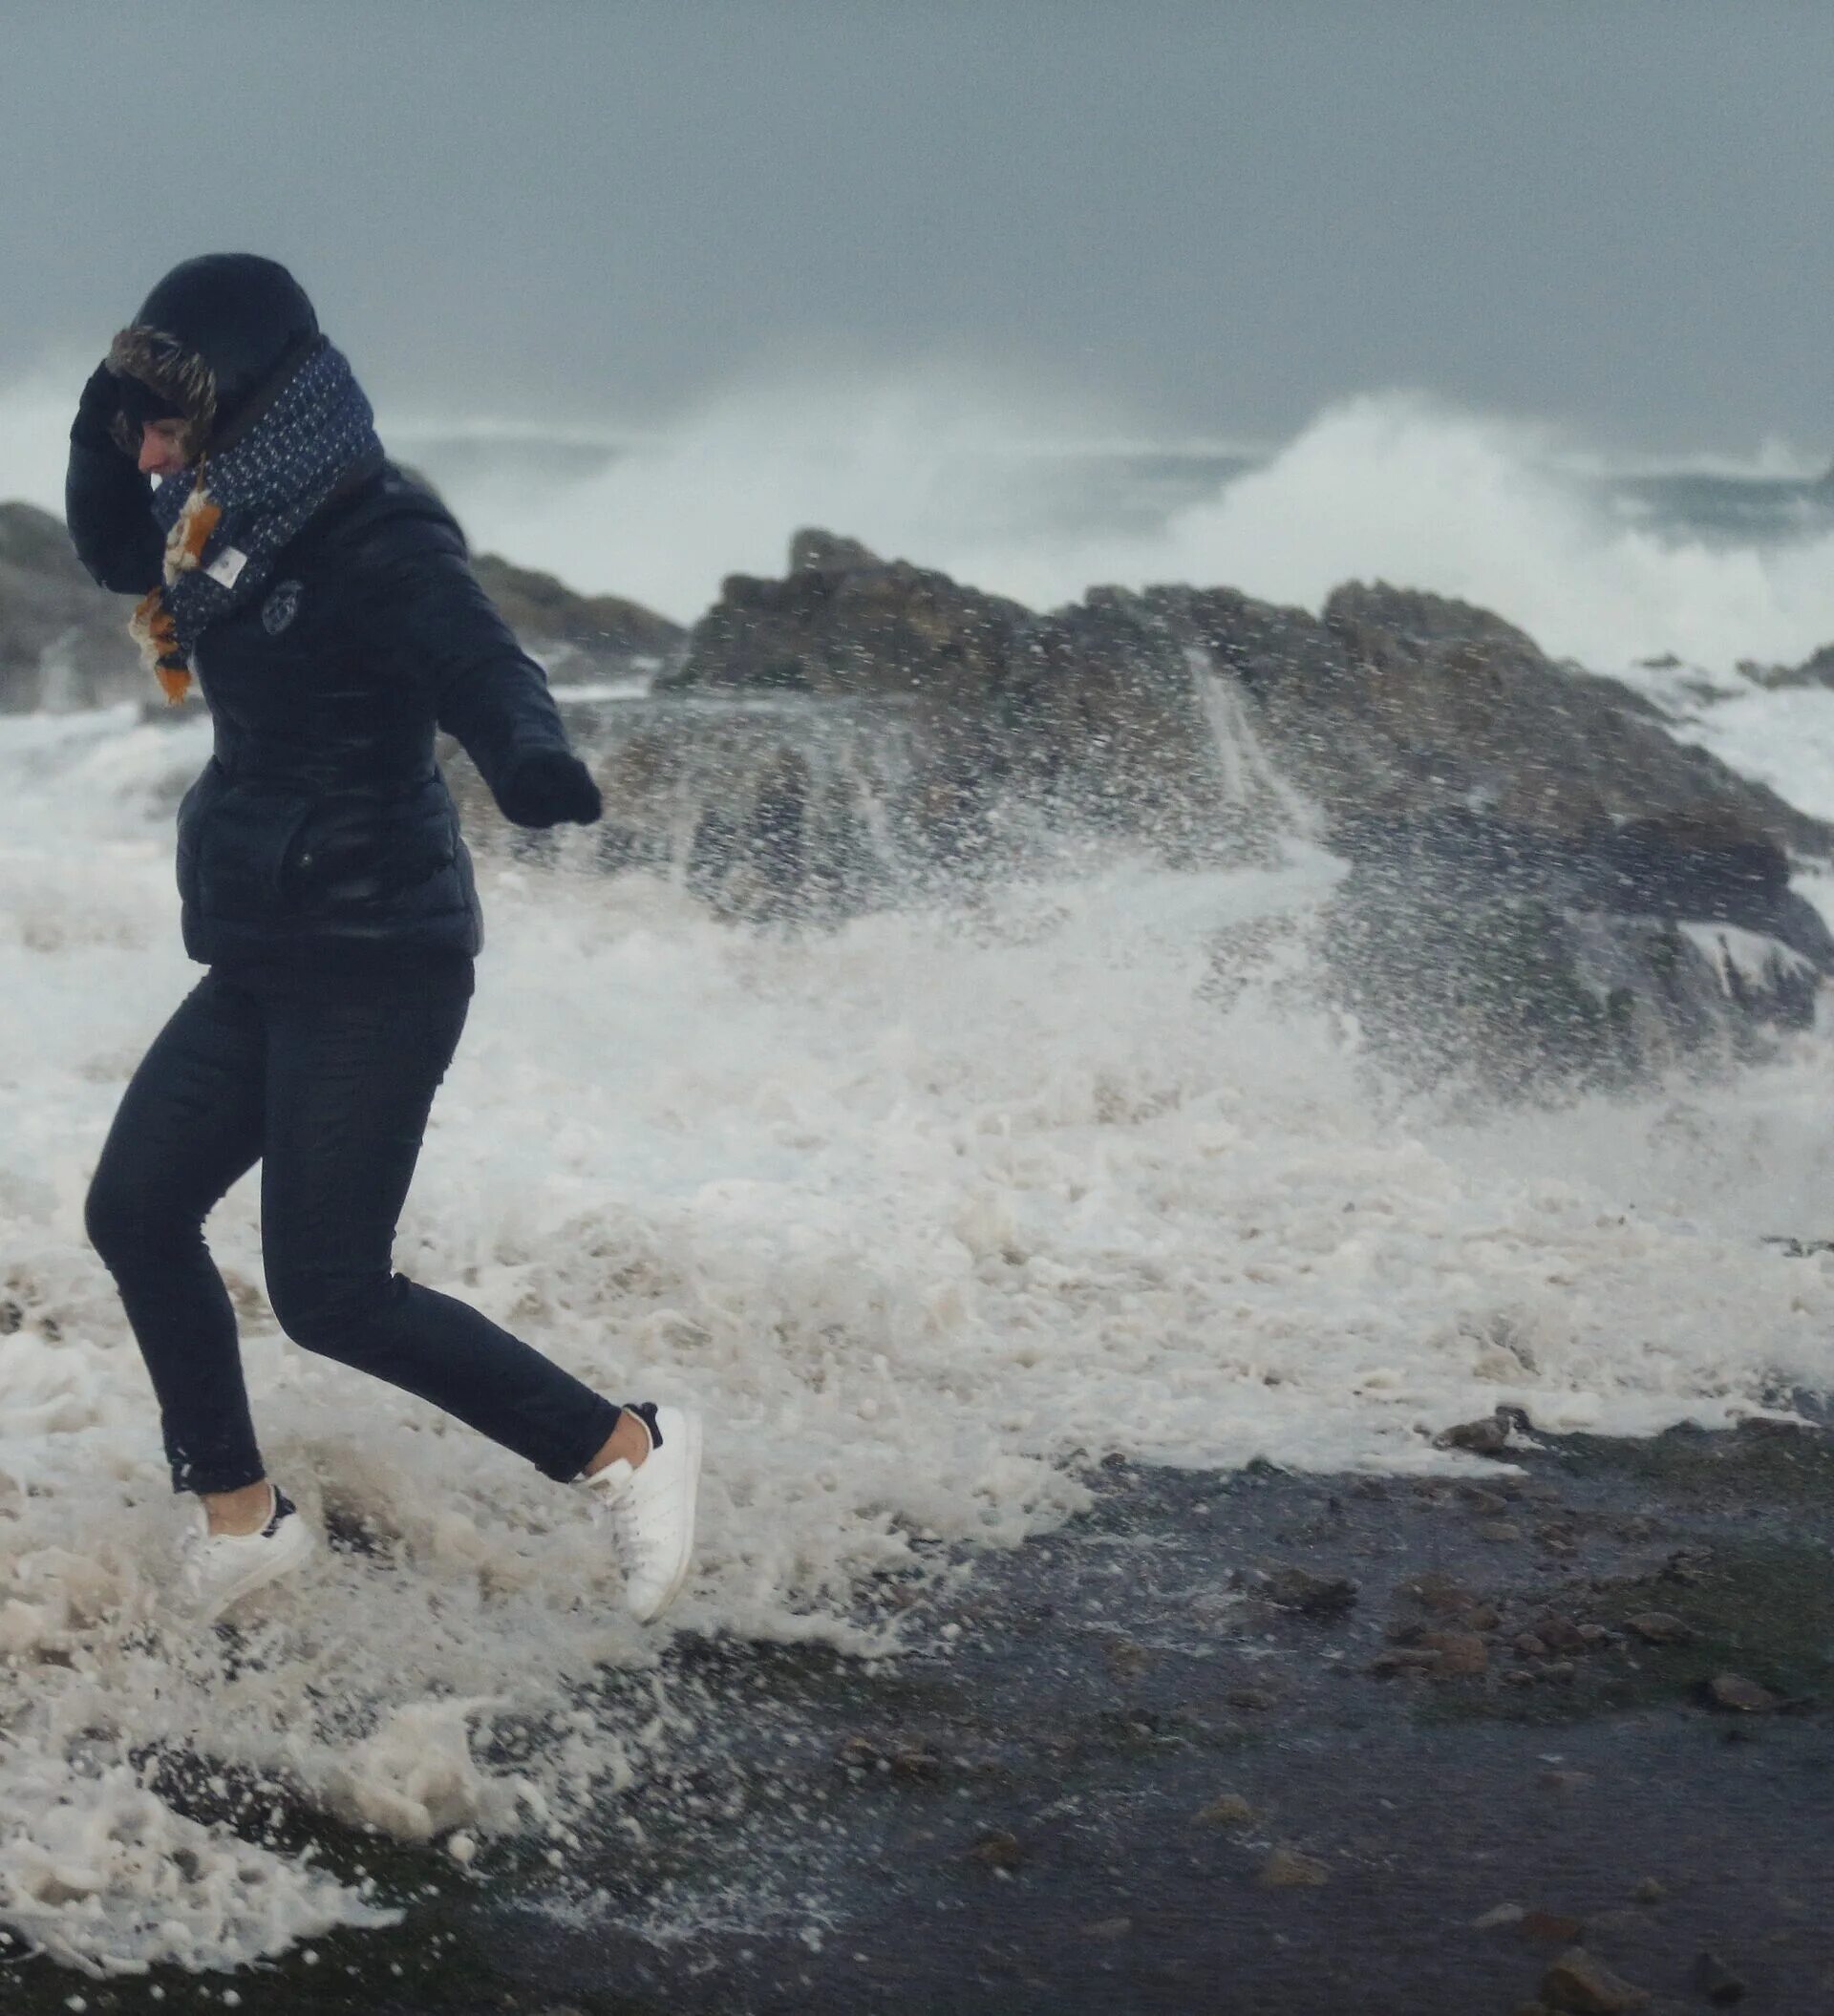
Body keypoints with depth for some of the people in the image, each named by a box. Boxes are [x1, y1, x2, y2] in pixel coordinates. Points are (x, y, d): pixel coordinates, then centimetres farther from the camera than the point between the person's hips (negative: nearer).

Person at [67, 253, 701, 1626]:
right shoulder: (236, 524, 8)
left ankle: (628, 1451, -2)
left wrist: (534, 763, -55)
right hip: (264, 959, 10)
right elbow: (110, 551, 26)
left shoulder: (375, 540, -18)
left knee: (328, 1292, -12)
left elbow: (488, 676, -32)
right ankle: (239, 1522, 27)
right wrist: (109, 430, 5)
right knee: (135, 1215, 13)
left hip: (375, 961, -10)